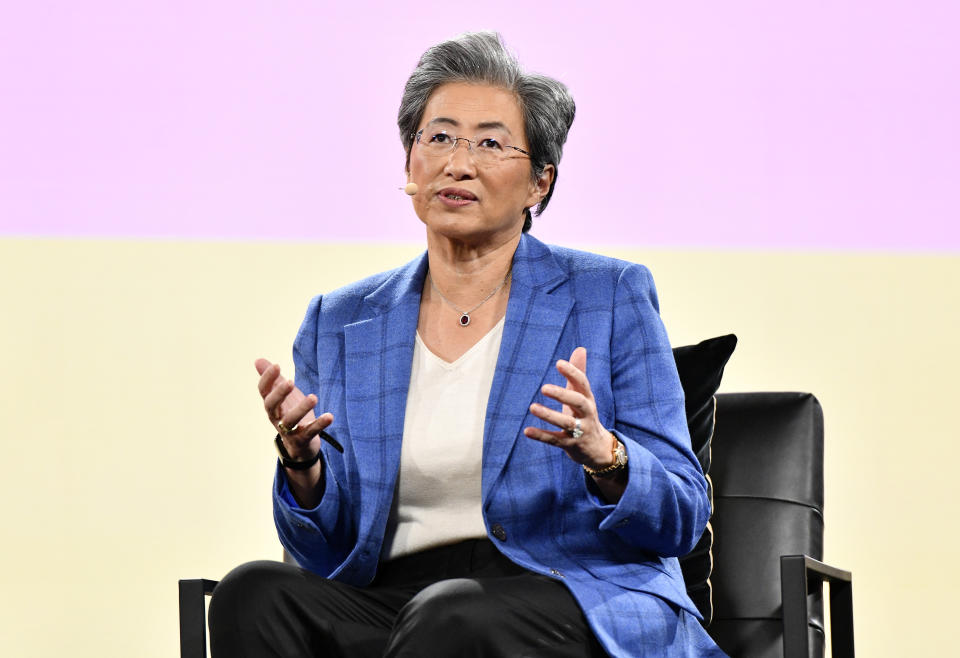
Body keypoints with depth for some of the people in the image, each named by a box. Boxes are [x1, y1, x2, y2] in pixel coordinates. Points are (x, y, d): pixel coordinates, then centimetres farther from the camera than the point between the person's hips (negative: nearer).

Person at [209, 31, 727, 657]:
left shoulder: (610, 298, 6)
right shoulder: (338, 323, 15)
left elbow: (680, 520, 1)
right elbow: (329, 550, 10)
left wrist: (602, 455, -20)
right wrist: (304, 464, -13)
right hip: (394, 600, 4)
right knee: (254, 594, -28)